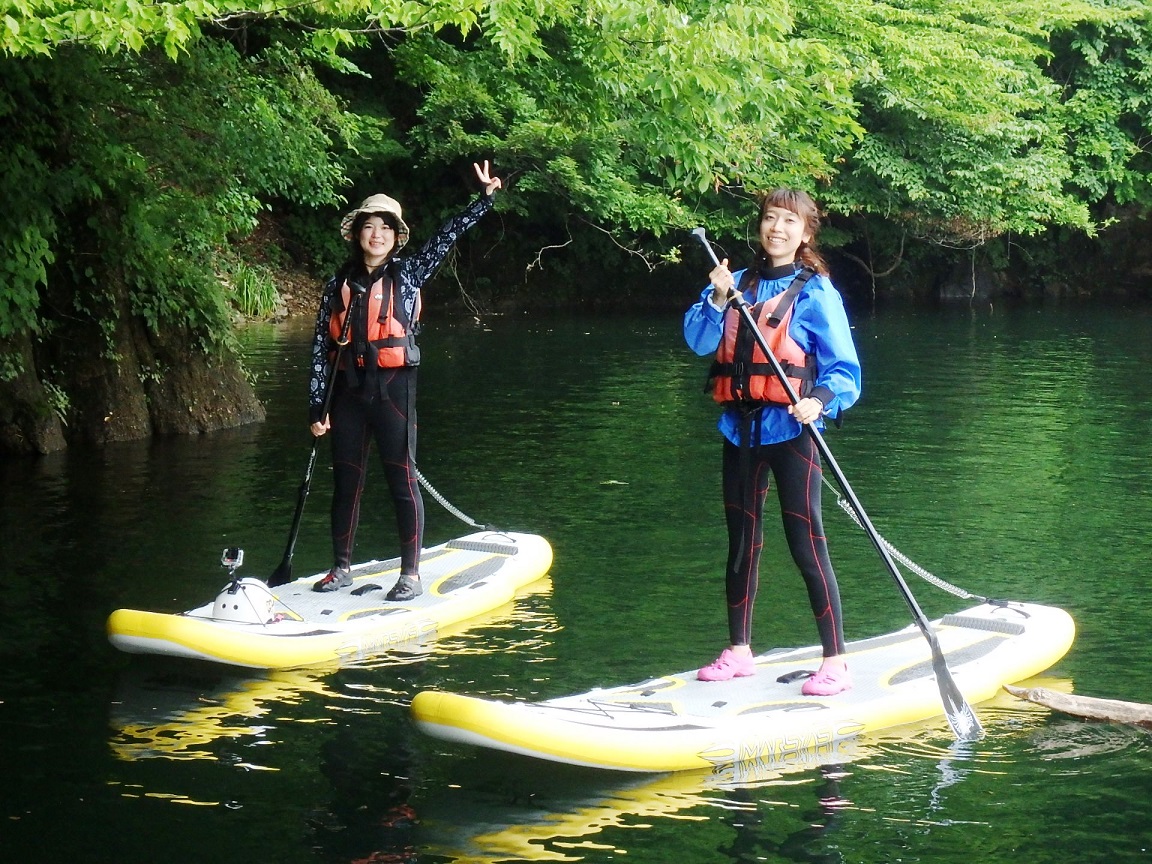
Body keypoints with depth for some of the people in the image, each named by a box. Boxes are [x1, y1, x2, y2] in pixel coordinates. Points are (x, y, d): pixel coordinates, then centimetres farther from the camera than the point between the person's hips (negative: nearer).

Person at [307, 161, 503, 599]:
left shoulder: (408, 275, 4)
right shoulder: (339, 285, 8)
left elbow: (448, 235, -3)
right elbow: (321, 347, 6)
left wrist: (485, 198, -12)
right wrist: (317, 406, 2)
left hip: (393, 386, -3)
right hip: (348, 391, 3)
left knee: (402, 480, -2)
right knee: (346, 481, 9)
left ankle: (411, 574, 2)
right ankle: (341, 567, 20)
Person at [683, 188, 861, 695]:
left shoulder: (815, 292, -4)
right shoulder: (739, 283, 11)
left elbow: (843, 369, -7)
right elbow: (698, 341, 1)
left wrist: (820, 400, -26)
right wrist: (717, 299, -15)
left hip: (790, 428, -6)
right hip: (741, 426, 6)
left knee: (806, 544, -8)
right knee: (741, 540, 14)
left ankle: (836, 662, -4)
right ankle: (738, 651, 26)